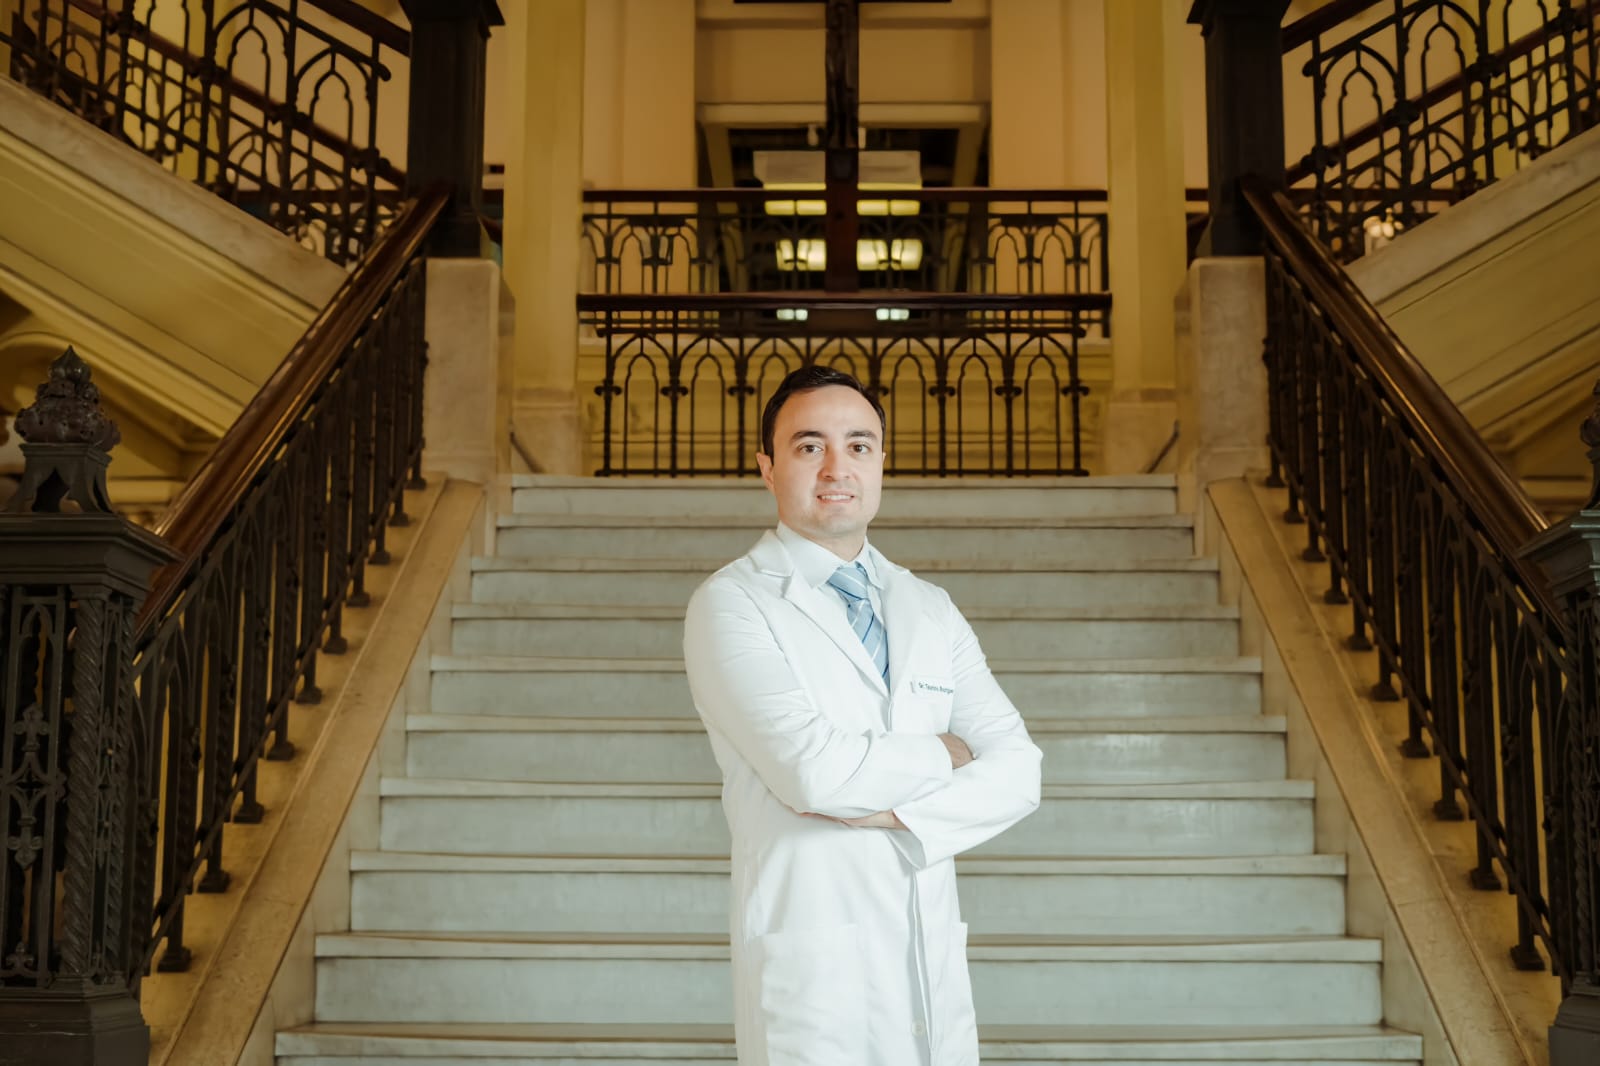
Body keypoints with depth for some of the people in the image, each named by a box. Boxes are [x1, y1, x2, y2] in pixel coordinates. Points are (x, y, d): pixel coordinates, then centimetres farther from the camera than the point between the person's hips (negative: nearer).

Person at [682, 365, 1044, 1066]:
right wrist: (940, 754, -4)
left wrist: (897, 812, -13)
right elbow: (813, 769, -19)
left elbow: (1017, 769, 2)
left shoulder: (931, 611, 11)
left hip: (934, 955, 5)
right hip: (813, 961, -5)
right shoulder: (730, 603, -6)